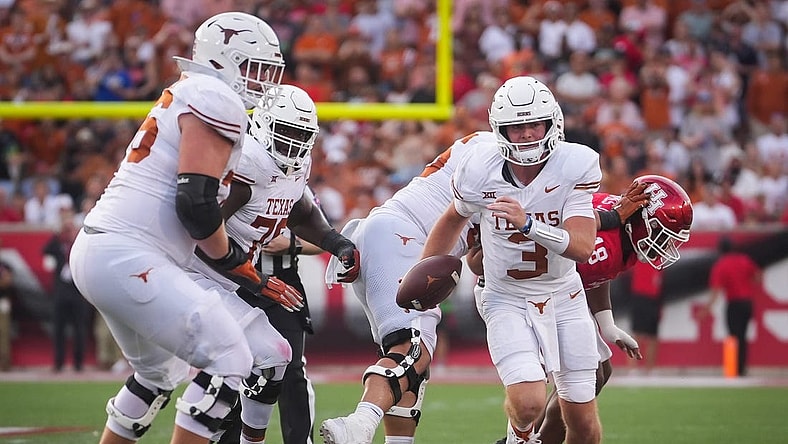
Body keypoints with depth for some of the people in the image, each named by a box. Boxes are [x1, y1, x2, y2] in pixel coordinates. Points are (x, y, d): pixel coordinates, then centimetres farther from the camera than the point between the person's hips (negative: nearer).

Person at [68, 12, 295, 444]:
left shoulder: (182, 100, 23)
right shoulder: (217, 101, -9)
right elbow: (197, 204, -17)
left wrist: (253, 278, 22)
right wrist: (237, 263, -2)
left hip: (96, 252, 11)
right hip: (128, 258, -11)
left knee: (159, 372, 25)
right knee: (228, 359, -8)